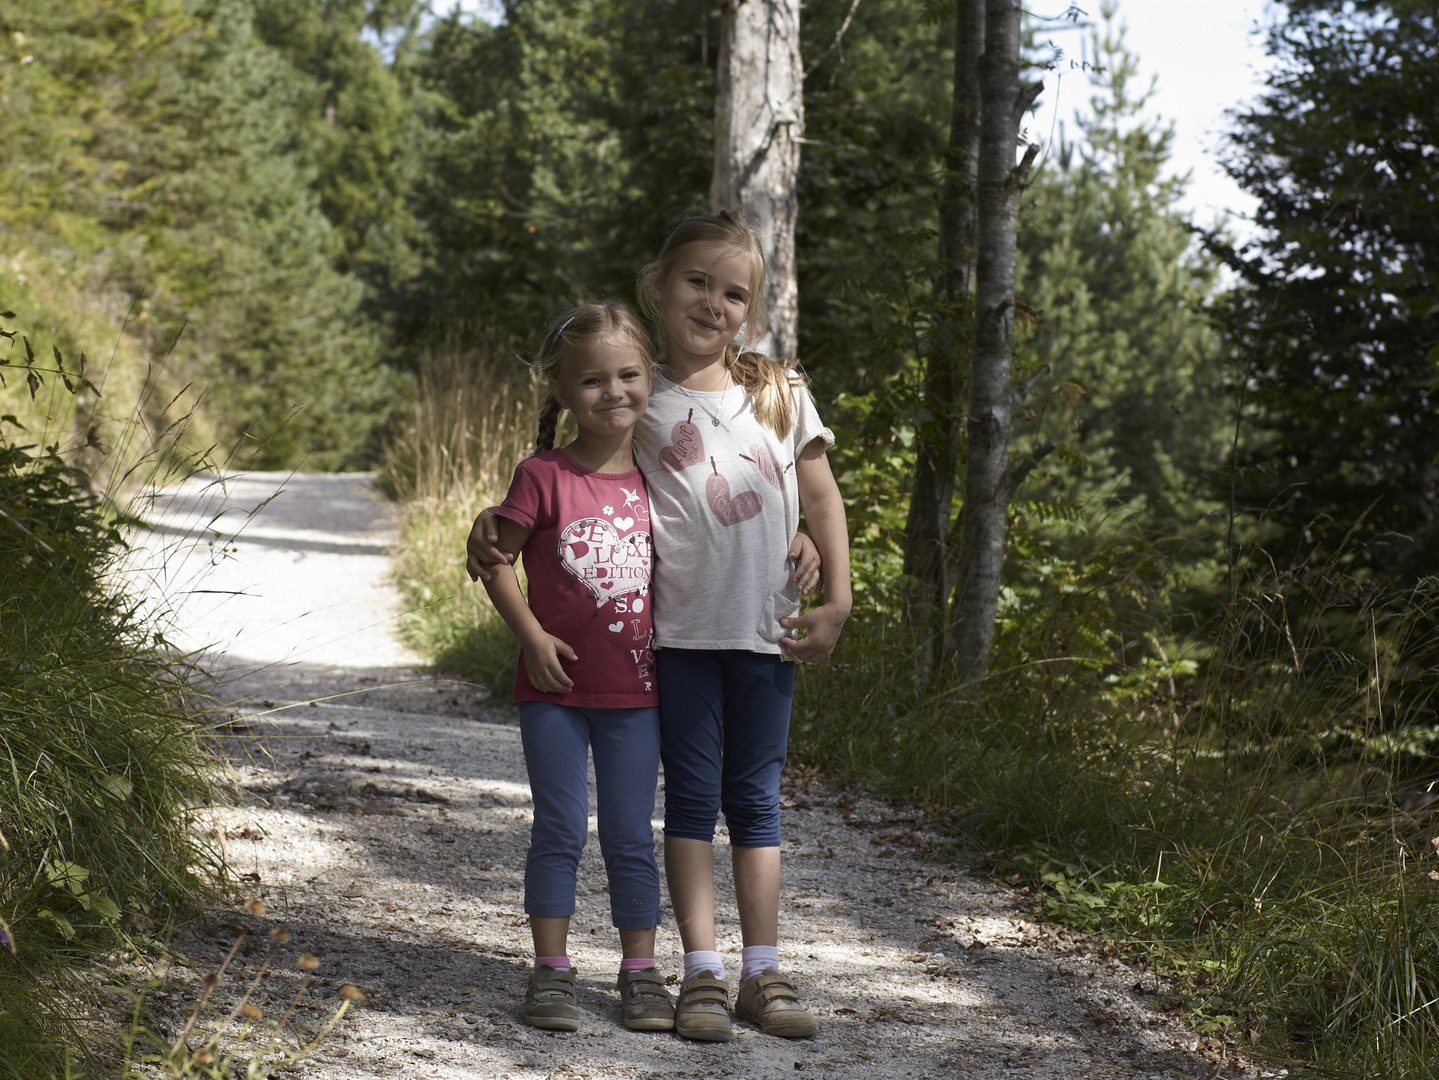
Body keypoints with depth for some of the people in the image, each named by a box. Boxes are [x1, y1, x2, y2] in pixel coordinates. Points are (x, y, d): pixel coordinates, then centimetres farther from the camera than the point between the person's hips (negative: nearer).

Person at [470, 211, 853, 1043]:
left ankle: (763, 974, 13)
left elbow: (822, 498, 9)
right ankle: (703, 973, 8)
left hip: (767, 630, 2)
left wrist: (838, 602, 3)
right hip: (680, 630, -2)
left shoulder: (780, 390, 6)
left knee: (756, 800, 8)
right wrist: (493, 525, -10)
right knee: (692, 797, 3)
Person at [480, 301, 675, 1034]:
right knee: (560, 830, 2)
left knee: (631, 836, 7)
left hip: (634, 692, 2)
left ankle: (640, 972, 16)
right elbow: (497, 561, -3)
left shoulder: (656, 479, 2)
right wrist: (531, 635, -13)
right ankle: (551, 972, 10)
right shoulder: (544, 477, -7)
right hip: (555, 691, -2)